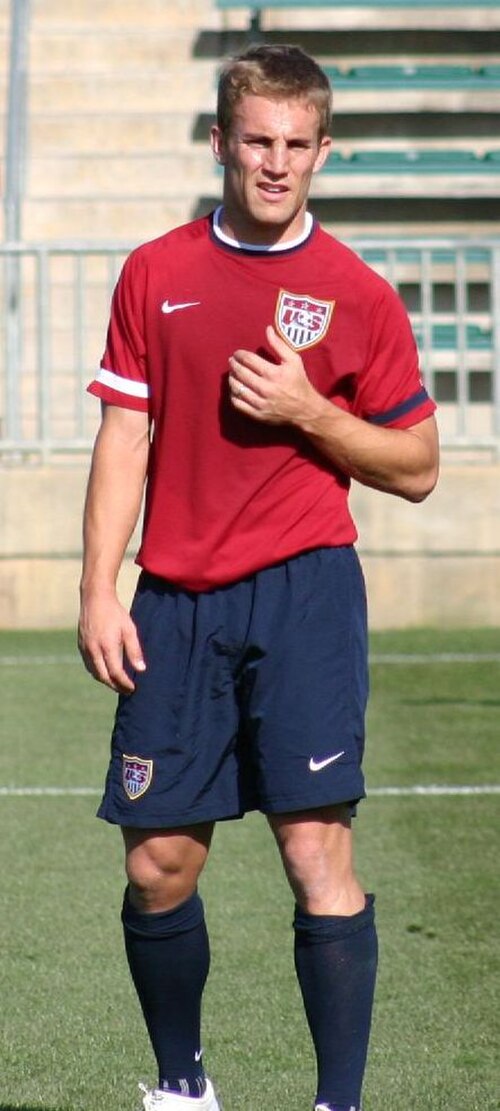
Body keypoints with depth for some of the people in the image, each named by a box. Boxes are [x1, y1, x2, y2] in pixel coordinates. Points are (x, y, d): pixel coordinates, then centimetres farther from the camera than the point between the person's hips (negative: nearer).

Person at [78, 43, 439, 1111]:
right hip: (176, 600, 2)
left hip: (302, 584, -2)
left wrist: (310, 414, -10)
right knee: (158, 863, 3)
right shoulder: (156, 273, 8)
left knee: (317, 845, -11)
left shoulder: (356, 293, 3)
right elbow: (124, 439, 8)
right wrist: (99, 592, 0)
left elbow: (416, 469, 6)